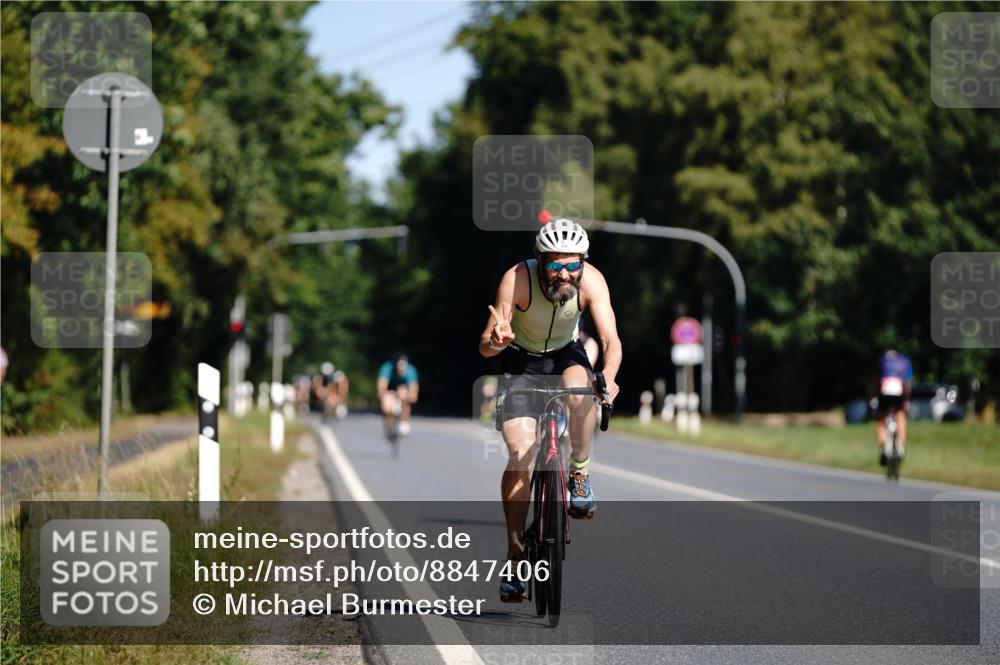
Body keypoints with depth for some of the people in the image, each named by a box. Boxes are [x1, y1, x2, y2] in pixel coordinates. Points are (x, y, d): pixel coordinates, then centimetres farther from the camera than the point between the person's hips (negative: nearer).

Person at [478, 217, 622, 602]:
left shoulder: (591, 281, -25)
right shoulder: (517, 280, -30)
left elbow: (611, 339, -33)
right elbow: (485, 346, -32)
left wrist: (608, 376, -53)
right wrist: (497, 341, -56)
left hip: (566, 355, 1)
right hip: (522, 360, -1)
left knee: (579, 390, -35)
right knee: (520, 456, -15)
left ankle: (580, 477, -14)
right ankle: (515, 552, -5)